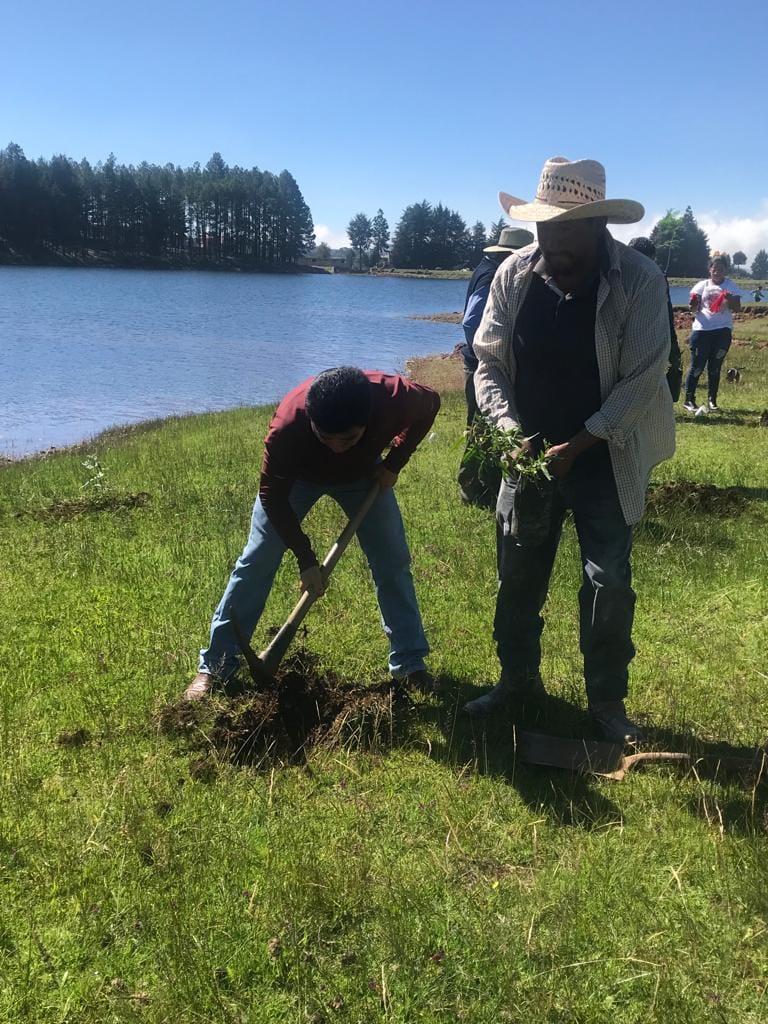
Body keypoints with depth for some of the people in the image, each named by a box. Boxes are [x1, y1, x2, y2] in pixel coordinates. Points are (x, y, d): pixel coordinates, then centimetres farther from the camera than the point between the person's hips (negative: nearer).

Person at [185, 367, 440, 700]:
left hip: (364, 474, 2)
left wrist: (394, 463, -16)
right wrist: (306, 559, -25)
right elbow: (272, 496, -26)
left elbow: (431, 403, -13)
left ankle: (410, 664, 14)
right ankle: (214, 666, 6)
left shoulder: (395, 397, -40)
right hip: (296, 476, -2)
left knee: (393, 563, -1)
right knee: (256, 562, -5)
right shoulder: (288, 425, -43)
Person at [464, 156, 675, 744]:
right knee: (518, 579, 12)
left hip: (606, 460, -3)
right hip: (531, 454, 3)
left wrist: (577, 445, -21)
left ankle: (608, 702, 23)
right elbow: (489, 362, -2)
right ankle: (519, 685, 32)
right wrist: (511, 430, -18)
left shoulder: (639, 280, -15)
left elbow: (644, 379, -15)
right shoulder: (515, 274, -6)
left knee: (609, 585, 4)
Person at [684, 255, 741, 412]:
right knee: (697, 366, -2)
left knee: (715, 367, 7)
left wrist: (730, 300, -19)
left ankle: (712, 401, 12)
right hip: (702, 330, -1)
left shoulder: (731, 286, 6)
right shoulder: (702, 285, 5)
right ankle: (689, 400, 4)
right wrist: (693, 303, -20)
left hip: (723, 330, 1)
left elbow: (737, 308, 0)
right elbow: (694, 309, 2)